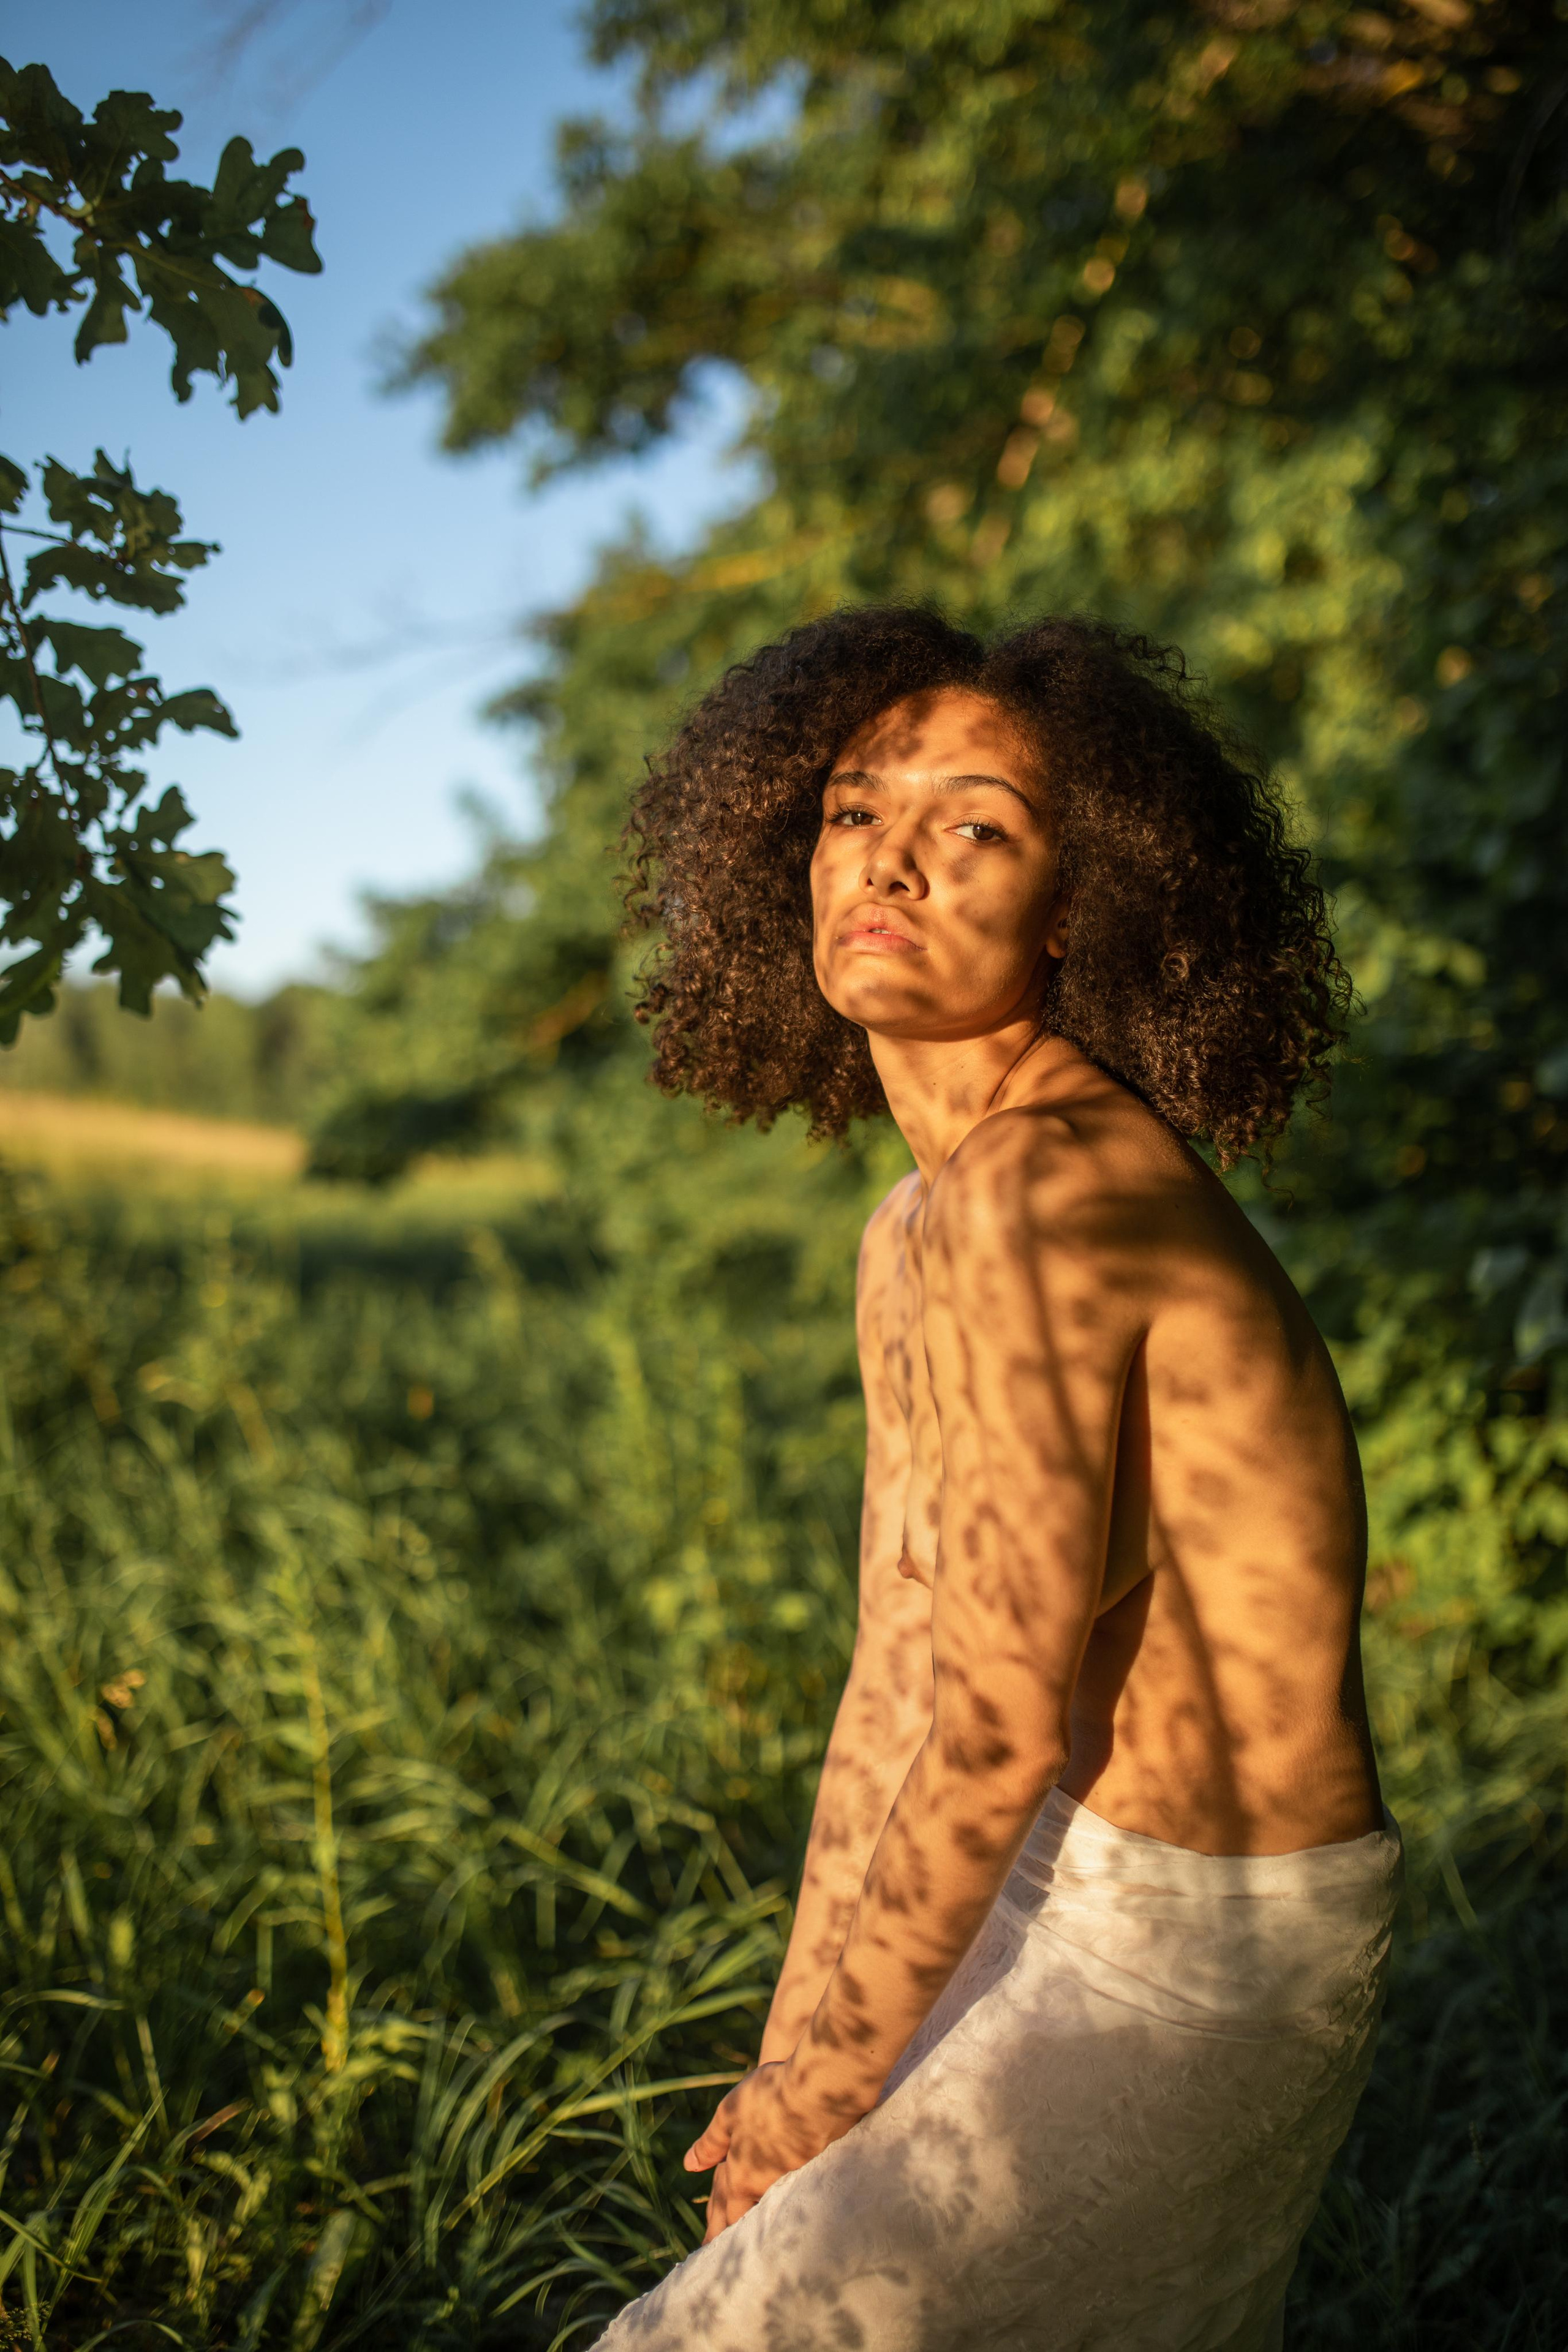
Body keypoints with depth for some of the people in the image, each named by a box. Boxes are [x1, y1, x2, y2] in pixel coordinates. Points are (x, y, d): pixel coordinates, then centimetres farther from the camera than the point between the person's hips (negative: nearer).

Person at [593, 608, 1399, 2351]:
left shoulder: (1032, 1196, -26)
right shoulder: (914, 1235, 5)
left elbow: (994, 1726, -23)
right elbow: (898, 1677, 8)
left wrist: (822, 2100, -10)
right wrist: (795, 2073, 9)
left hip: (1196, 1947, -9)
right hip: (1100, 1885, 9)